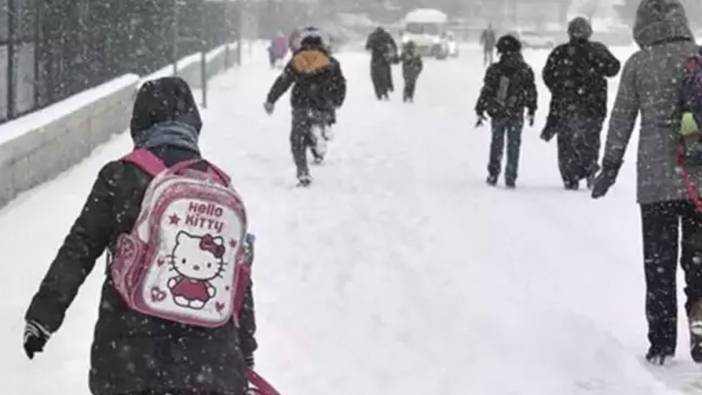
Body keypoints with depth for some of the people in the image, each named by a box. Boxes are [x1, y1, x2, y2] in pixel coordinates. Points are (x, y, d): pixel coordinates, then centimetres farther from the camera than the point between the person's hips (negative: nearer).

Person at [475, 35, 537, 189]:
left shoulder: (494, 70, -8)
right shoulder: (525, 71, -4)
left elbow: (486, 92, -6)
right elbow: (531, 92, 2)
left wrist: (480, 111, 2)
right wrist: (531, 111, 14)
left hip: (497, 113, 0)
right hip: (516, 114, 0)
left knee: (497, 144, 15)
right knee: (513, 146, 8)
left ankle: (493, 175, 15)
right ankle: (510, 178, 6)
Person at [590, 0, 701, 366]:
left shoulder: (638, 64, -3)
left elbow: (621, 119, 0)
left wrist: (610, 167, 9)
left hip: (655, 178, -1)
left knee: (658, 261, 9)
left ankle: (662, 343, 11)